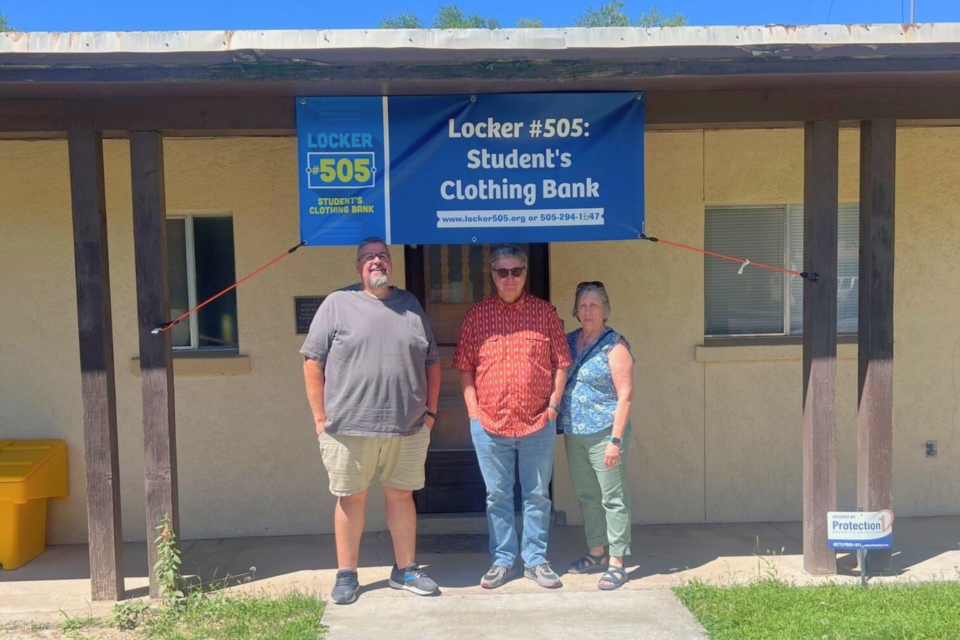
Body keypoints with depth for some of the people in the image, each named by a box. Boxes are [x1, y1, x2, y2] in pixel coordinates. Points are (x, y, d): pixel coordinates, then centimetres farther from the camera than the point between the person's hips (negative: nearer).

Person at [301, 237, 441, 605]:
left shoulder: (410, 305, 12)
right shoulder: (338, 304, 1)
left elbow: (432, 362, 15)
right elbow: (313, 361, -2)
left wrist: (430, 411, 10)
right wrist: (321, 418, -5)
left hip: (407, 427, 3)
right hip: (349, 427, -3)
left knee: (401, 494, 12)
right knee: (351, 498, 7)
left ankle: (405, 570, 26)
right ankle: (346, 575, 22)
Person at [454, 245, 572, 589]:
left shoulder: (545, 312, 2)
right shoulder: (477, 314, 3)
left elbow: (561, 362, 4)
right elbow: (465, 365, 4)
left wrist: (553, 403, -3)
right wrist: (473, 409, -2)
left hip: (538, 422, 0)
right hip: (489, 423, 1)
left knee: (537, 495, 9)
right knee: (497, 496, 10)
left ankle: (536, 560, 23)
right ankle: (502, 560, 24)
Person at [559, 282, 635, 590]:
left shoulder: (614, 345, -9)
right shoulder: (569, 342, 9)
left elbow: (625, 395, -12)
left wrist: (615, 439, -16)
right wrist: (565, 428, 10)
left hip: (604, 433, -7)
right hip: (574, 434, 7)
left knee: (613, 498, 1)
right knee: (586, 496, 16)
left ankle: (616, 563, 10)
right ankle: (597, 553, 30)